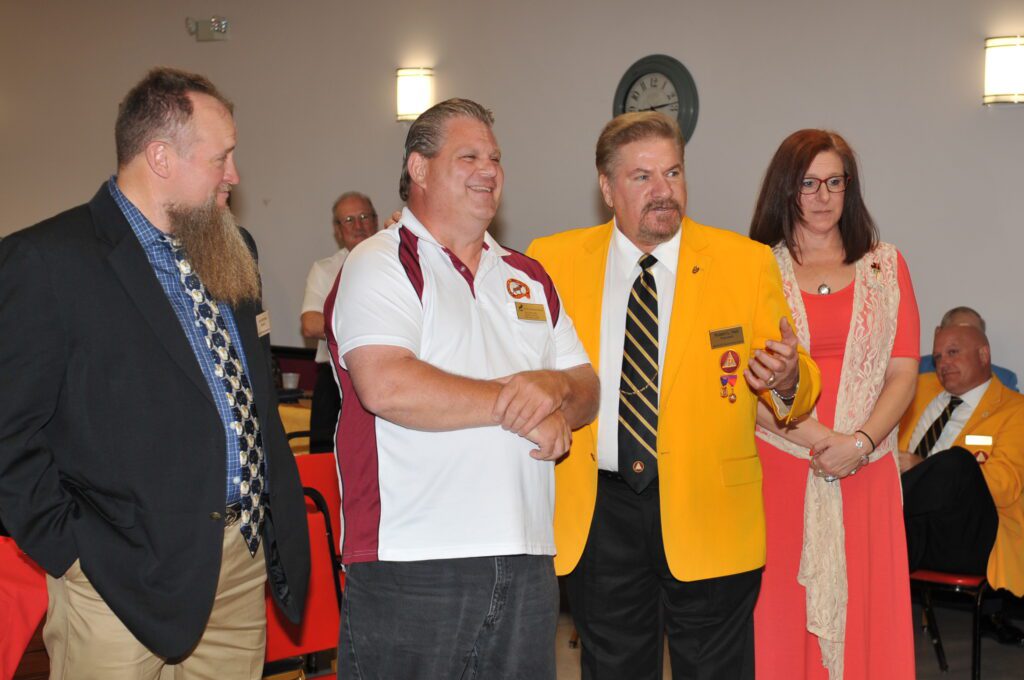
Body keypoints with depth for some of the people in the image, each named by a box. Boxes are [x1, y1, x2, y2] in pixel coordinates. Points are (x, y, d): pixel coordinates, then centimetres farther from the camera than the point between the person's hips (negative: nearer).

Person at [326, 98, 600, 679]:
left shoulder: (528, 277, 17)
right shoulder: (380, 263, -3)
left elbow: (586, 388, 16)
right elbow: (386, 387, -19)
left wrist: (552, 387, -8)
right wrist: (513, 403, -10)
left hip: (527, 565, 6)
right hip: (411, 567, -6)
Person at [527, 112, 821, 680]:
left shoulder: (746, 263, -2)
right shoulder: (553, 261, 0)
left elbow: (798, 392, -2)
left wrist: (787, 381, -24)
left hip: (709, 512, -1)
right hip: (598, 512, 1)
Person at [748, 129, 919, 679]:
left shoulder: (885, 267, 11)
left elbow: (903, 373, 4)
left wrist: (859, 442, -11)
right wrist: (814, 438, -13)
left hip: (865, 470, 2)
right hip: (779, 465, -2)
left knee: (863, 606, 4)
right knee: (780, 608, 1)